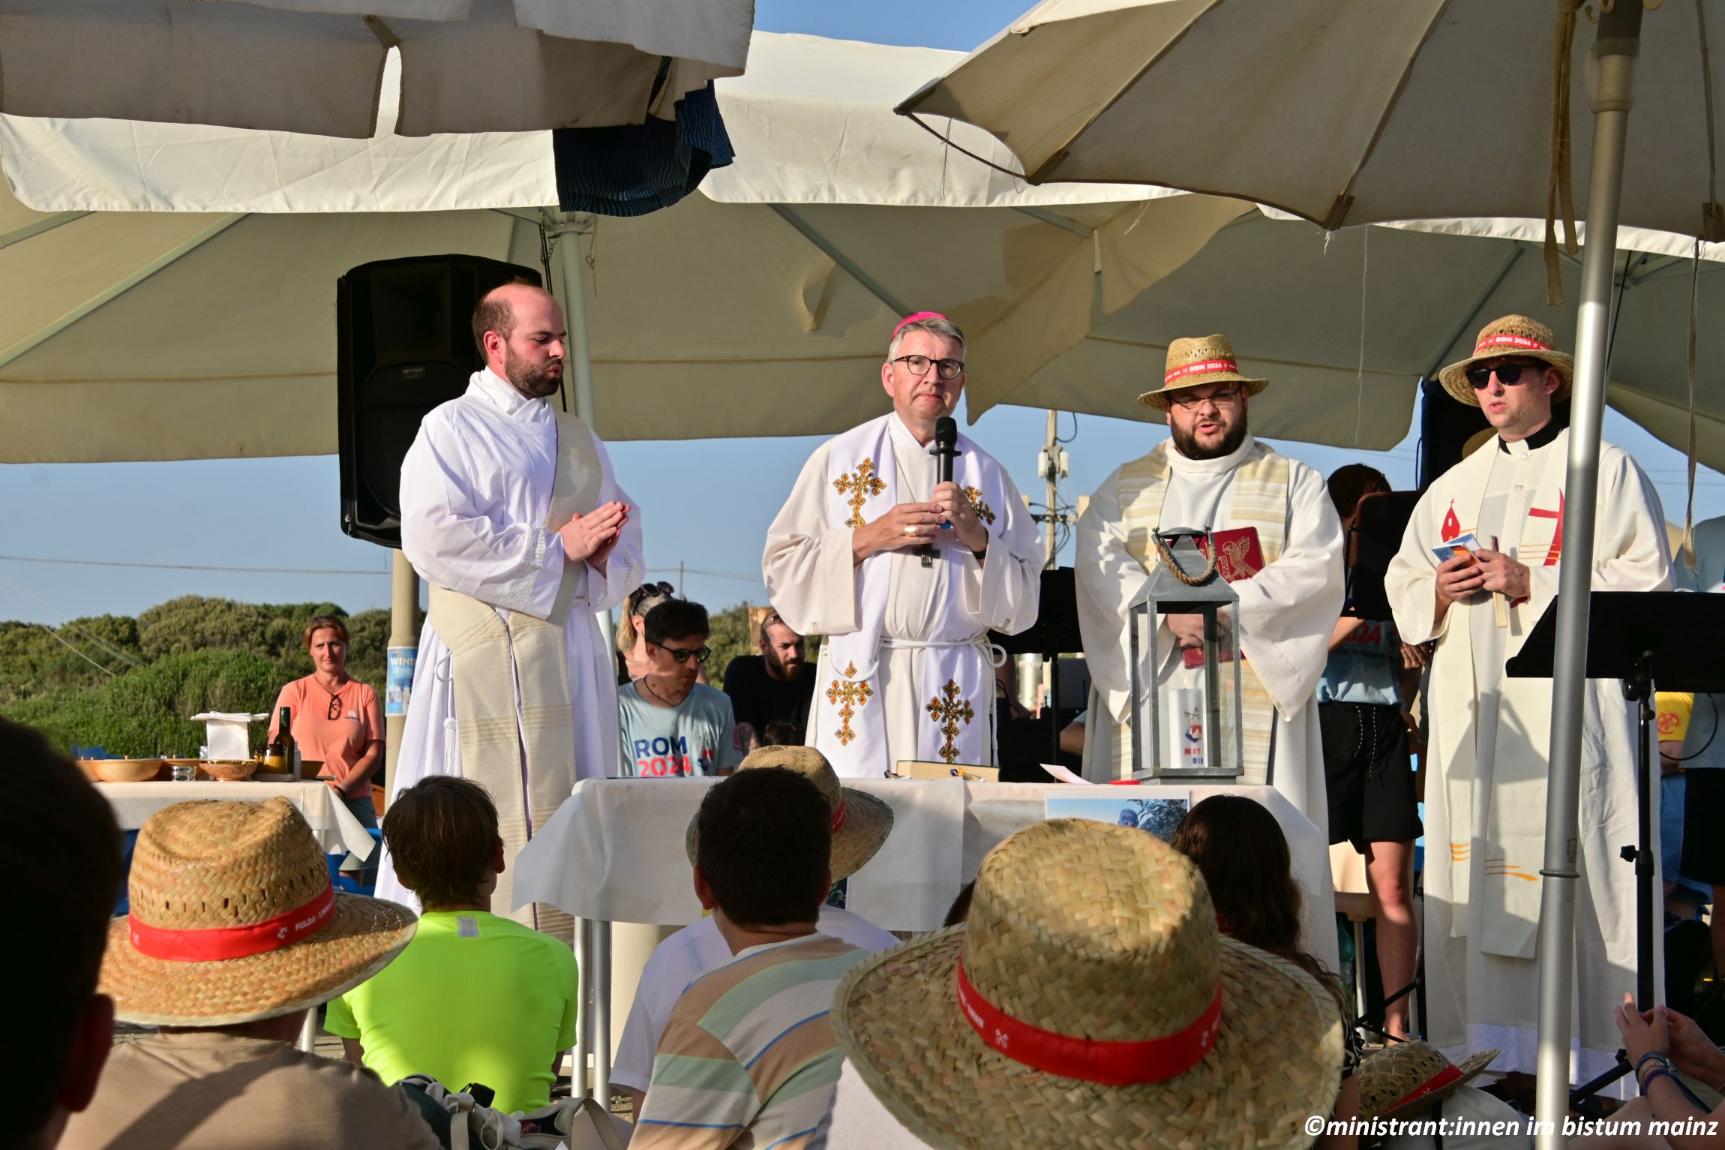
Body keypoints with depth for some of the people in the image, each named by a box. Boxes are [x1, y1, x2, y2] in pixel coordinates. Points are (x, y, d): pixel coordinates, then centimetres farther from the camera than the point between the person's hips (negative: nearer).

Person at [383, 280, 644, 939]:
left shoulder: (580, 442, 21)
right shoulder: (451, 428, 1)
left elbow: (625, 554, 21)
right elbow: (434, 540, -14)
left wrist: (602, 556, -4)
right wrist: (558, 547, -11)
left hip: (569, 655, 6)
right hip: (483, 656, -6)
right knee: (492, 818, -10)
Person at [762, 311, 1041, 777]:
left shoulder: (986, 474, 12)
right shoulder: (838, 458, 7)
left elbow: (1025, 593, 9)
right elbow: (782, 565, 0)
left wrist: (978, 539, -8)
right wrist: (866, 539, -12)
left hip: (956, 685, 2)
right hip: (860, 682, -2)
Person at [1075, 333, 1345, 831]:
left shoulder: (1296, 483, 15)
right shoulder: (1125, 486, 19)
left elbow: (1316, 569, 0)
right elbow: (1099, 565, 2)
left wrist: (1228, 608, -12)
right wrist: (1168, 615, -14)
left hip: (1256, 704, -1)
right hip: (1144, 699, 1)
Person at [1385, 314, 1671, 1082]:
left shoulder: (1605, 472, 7)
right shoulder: (1452, 488, 23)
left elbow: (1645, 582, -4)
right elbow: (1402, 593, 23)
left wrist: (1533, 583, -13)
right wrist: (1441, 590, 0)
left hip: (1567, 705, -5)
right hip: (1470, 711, 5)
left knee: (1570, 871, -10)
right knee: (1471, 872, 1)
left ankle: (1593, 1056, -5)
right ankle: (1477, 1044, 6)